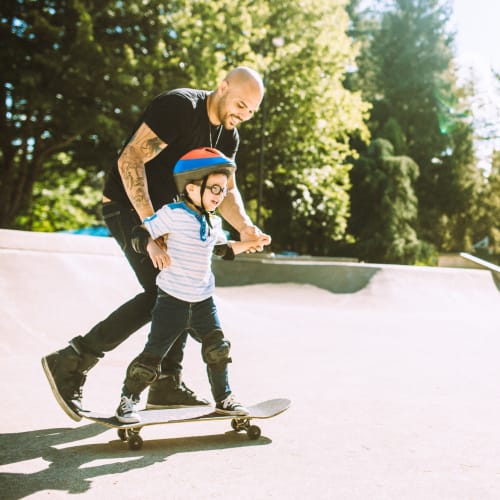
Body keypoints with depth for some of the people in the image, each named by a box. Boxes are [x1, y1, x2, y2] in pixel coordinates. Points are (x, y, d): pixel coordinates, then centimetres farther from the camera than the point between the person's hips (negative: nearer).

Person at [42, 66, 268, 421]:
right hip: (127, 204, -9)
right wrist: (149, 223, -34)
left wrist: (244, 227, -18)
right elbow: (129, 161, -26)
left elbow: (226, 190, 3)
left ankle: (167, 384, 11)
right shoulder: (180, 107, -21)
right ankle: (70, 363, -11)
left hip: (163, 208, 9)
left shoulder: (228, 136, 7)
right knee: (160, 292, -17)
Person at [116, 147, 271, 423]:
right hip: (172, 299, -6)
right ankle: (128, 399, 17)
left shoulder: (214, 222, 9)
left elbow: (223, 248, 28)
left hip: (203, 301, 6)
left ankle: (223, 398, 24)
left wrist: (251, 243, 23)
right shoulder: (172, 214, -13)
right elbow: (140, 234, -13)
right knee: (153, 354, -3)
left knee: (218, 349, 7)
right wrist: (152, 247, -32)